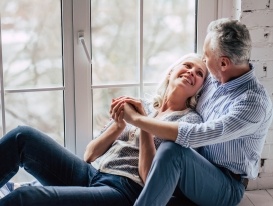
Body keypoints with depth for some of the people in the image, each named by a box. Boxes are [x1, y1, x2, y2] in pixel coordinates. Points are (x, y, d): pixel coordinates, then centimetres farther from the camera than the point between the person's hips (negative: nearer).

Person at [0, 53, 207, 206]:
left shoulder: (190, 120, 4)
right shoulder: (140, 105, 18)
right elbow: (89, 155, 14)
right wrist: (118, 125, -2)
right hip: (89, 175, 6)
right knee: (23, 136, -14)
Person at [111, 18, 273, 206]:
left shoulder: (254, 102, -25)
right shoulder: (213, 78, 0)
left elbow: (195, 136, -33)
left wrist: (136, 118, -26)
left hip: (226, 187, -8)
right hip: (194, 168, 8)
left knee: (172, 149, -36)